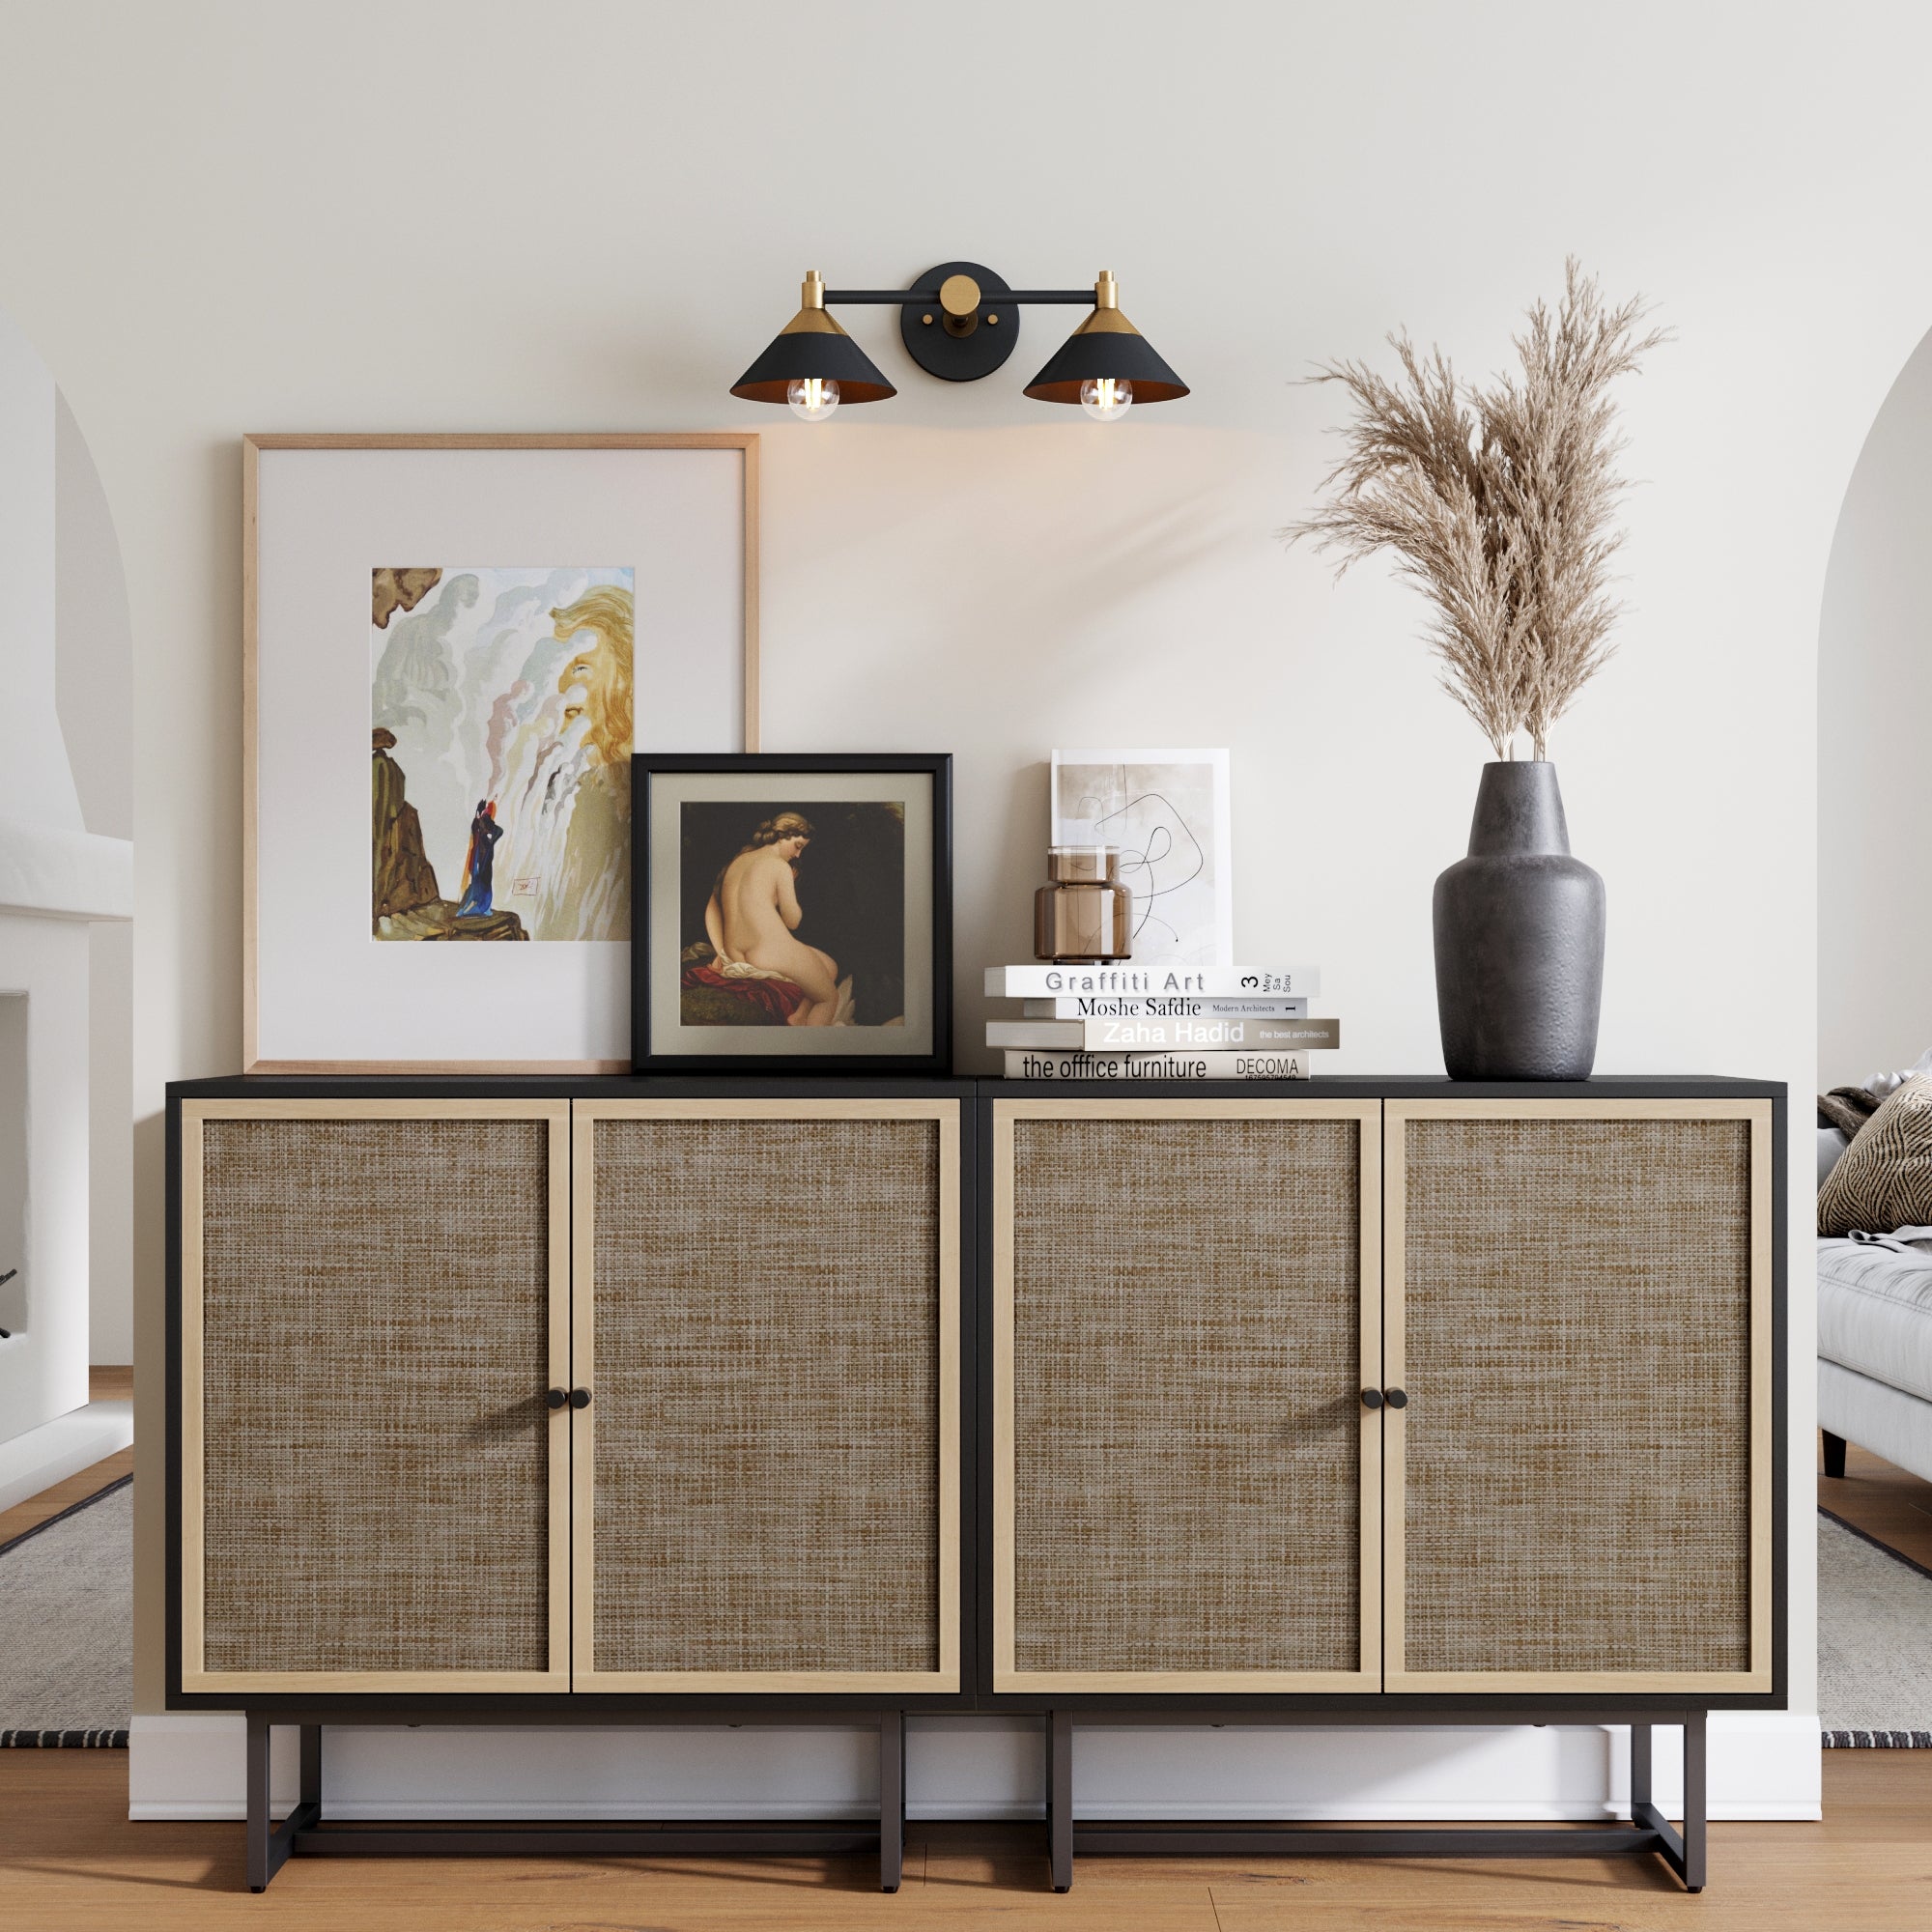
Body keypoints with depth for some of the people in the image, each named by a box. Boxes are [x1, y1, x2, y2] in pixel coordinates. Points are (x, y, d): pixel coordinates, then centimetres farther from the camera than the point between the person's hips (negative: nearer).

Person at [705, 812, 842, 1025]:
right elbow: (793, 921, -4)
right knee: (829, 998, 13)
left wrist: (720, 951, 9)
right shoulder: (780, 866, -6)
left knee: (829, 966, 24)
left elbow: (712, 907, 14)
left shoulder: (738, 861, 17)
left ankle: (797, 1018, 4)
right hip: (774, 955, -8)